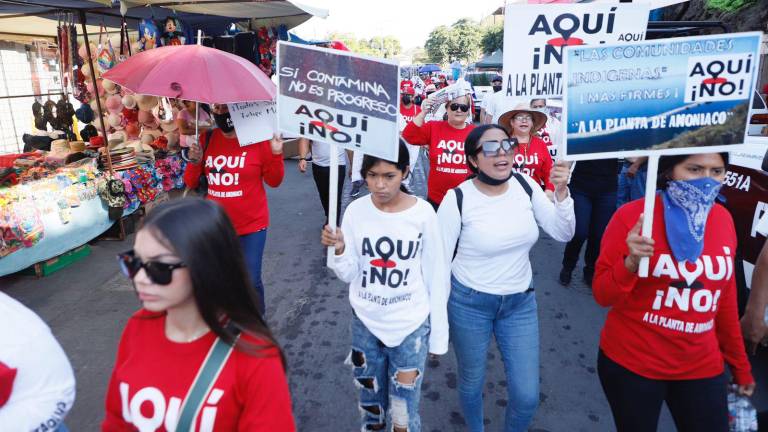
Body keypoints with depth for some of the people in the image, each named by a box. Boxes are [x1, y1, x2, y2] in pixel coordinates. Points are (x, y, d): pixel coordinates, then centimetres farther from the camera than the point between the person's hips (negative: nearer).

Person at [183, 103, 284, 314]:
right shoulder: (206, 140, 1)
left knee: (251, 281, 3)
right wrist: (194, 162, -12)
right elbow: (191, 183, 7)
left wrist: (276, 155, -17)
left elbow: (274, 181, -2)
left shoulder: (258, 139, -9)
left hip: (252, 225, -4)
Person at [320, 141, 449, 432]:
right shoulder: (356, 211, -8)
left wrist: (438, 334, 0)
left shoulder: (423, 213, -12)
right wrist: (339, 250, -23)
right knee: (370, 406, 19)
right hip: (365, 323, 2)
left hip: (411, 325, -2)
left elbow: (436, 276, -4)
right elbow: (348, 275, -3)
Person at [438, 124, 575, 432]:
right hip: (469, 303, -3)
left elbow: (563, 234, -3)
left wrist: (561, 190, -19)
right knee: (471, 383, 18)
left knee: (527, 396, 10)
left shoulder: (525, 184, -6)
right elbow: (440, 260, -11)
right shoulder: (457, 199, -18)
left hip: (521, 302, 4)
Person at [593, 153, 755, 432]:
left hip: (702, 367, 4)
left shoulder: (723, 219, 0)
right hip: (631, 364, -4)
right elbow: (603, 296, -12)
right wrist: (631, 263, -30)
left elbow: (725, 299, 11)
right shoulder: (632, 215, -15)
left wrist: (740, 366, 18)